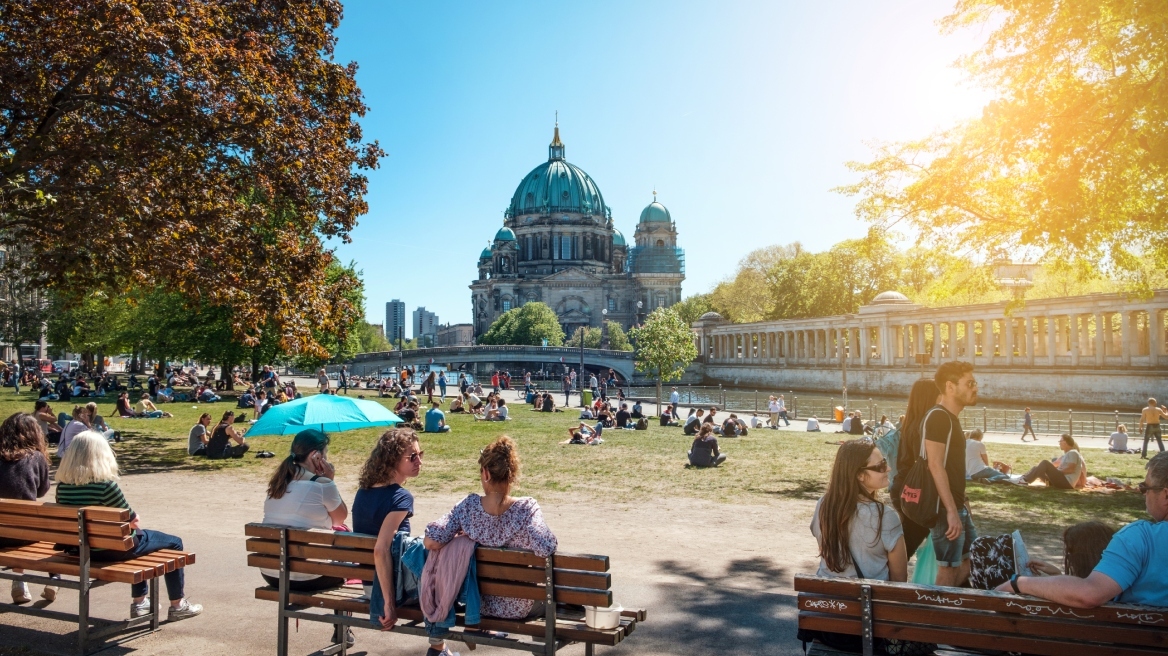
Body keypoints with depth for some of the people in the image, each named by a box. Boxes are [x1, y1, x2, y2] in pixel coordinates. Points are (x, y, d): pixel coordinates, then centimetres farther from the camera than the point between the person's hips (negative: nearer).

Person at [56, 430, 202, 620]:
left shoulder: (62, 485, -6)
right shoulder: (105, 484, -27)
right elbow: (133, 520, -16)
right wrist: (135, 523, 9)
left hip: (81, 549, 8)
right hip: (114, 549, -8)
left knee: (140, 534, 34)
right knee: (174, 543, 14)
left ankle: (139, 602, 40)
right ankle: (177, 606, 22)